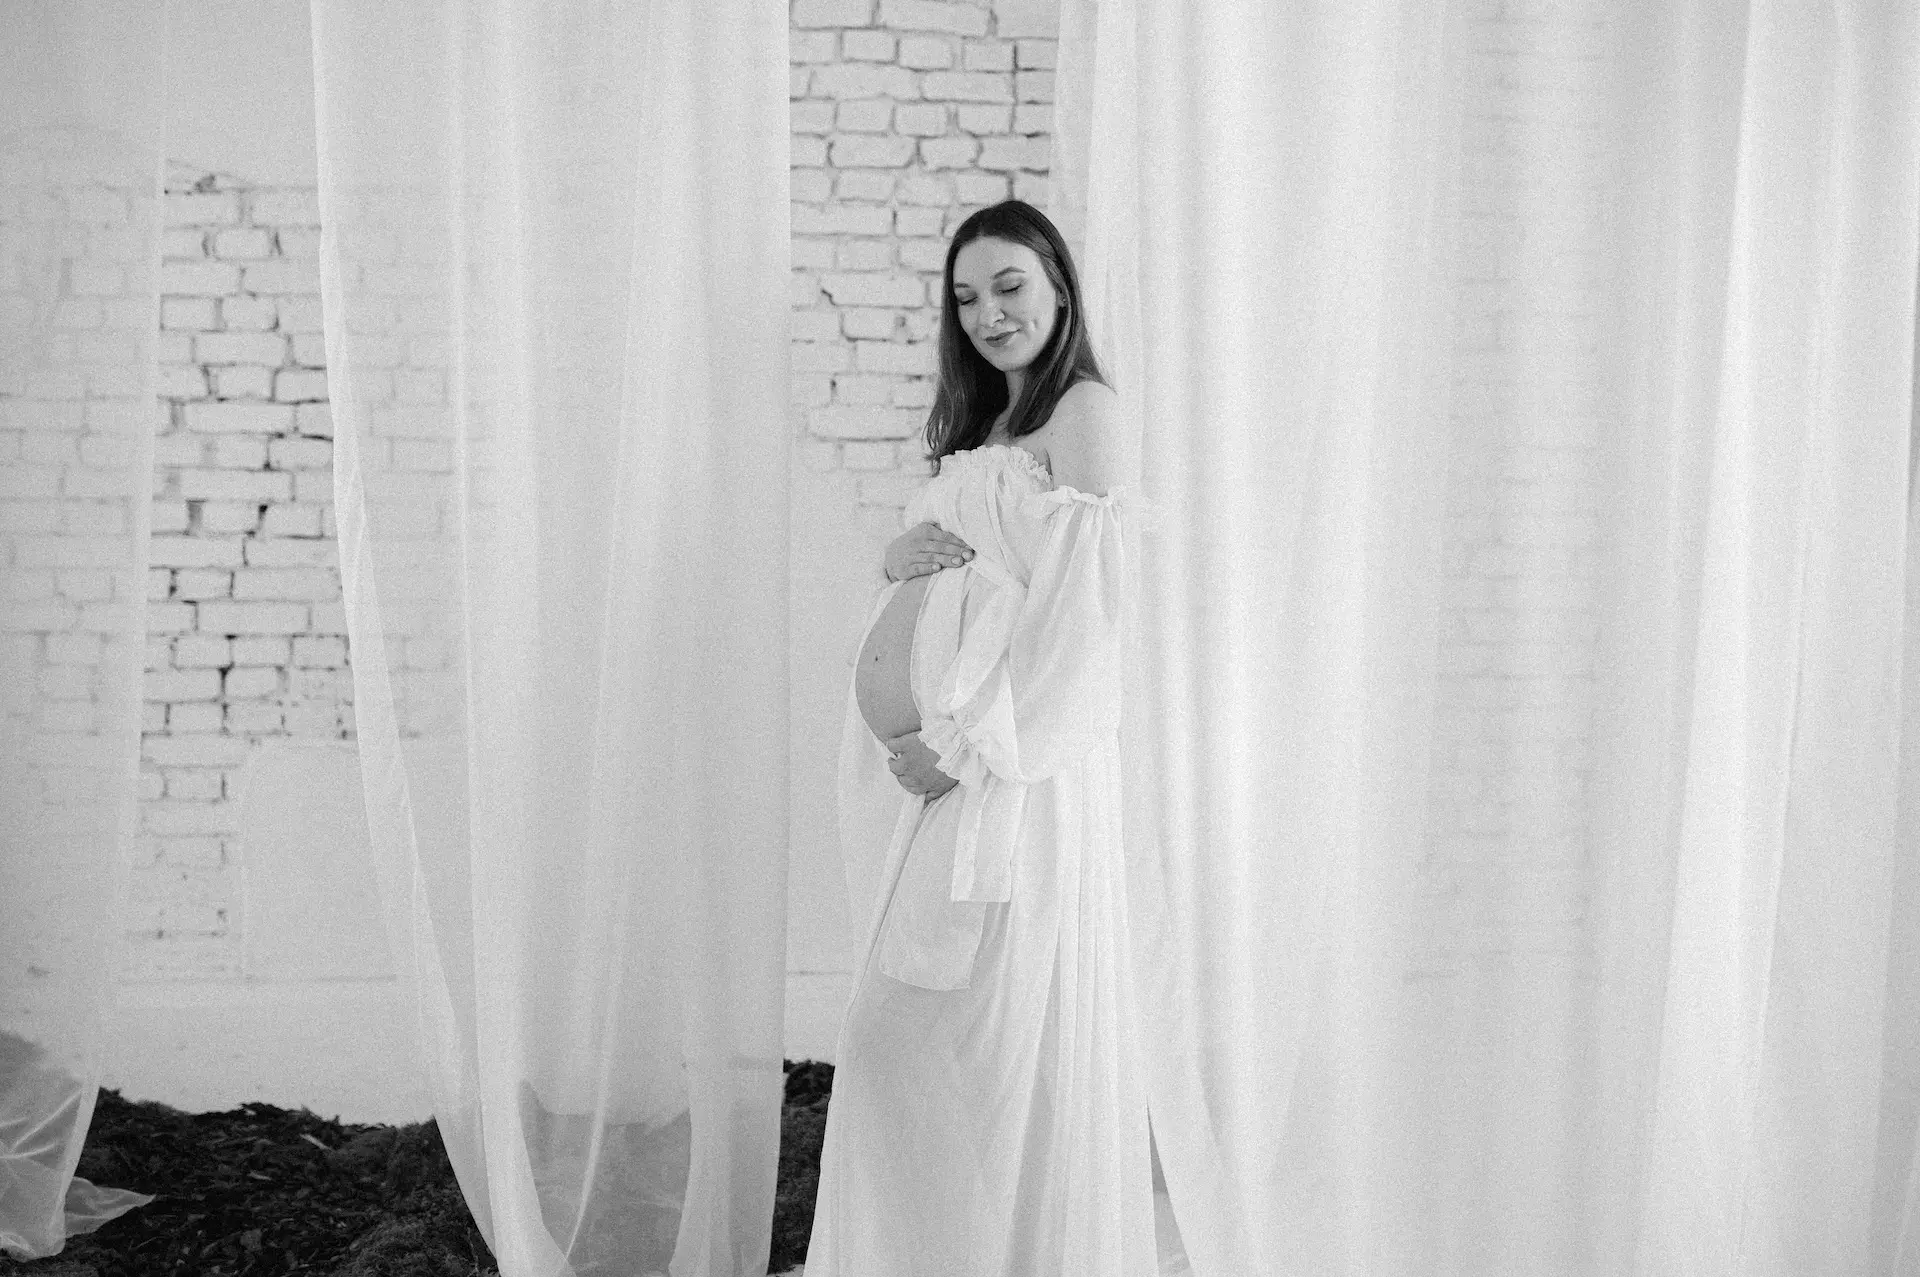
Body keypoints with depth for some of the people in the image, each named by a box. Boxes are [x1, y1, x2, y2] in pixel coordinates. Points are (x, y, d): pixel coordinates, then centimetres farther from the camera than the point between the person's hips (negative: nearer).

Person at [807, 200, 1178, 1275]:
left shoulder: (1086, 413, -6)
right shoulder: (980, 430, 20)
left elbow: (1080, 618, -15)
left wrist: (964, 744, -16)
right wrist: (902, 556, -2)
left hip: (1016, 775, -8)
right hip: (934, 779, 8)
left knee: (1005, 1043, -4)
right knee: (907, 1045, 10)